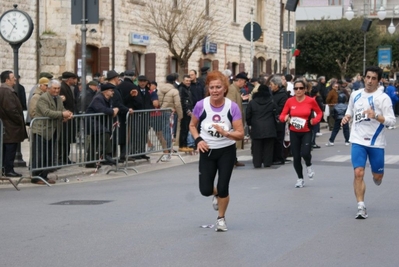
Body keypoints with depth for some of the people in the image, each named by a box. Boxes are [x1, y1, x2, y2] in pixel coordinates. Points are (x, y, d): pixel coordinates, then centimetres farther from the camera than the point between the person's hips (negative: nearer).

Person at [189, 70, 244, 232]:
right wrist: (198, 139, -12)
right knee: (205, 190, -2)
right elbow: (192, 125, 5)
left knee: (223, 188, -3)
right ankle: (216, 194, 38)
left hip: (227, 152, -1)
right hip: (207, 152, 1)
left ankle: (221, 218, 26)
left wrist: (225, 133, -33)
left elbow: (240, 134, -14)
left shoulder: (232, 107, -16)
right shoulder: (201, 105, -13)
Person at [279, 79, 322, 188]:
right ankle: (300, 179, 23)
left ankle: (309, 166, 15)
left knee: (305, 153, -21)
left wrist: (314, 120, -11)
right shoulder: (290, 101, -4)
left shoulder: (310, 101, -8)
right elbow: (282, 116, 1)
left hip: (306, 132, -2)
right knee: (296, 157, 3)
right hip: (294, 132, 2)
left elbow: (319, 113, 7)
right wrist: (286, 118, -22)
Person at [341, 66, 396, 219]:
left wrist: (376, 116, -28)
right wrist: (346, 118, -1)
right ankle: (361, 207, -6)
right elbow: (350, 112, 21)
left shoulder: (383, 97, -8)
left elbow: (392, 121, -12)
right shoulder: (355, 95, 5)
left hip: (376, 142, -2)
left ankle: (376, 177, 48)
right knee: (358, 173, -12)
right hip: (358, 140, 2)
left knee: (377, 176, 9)